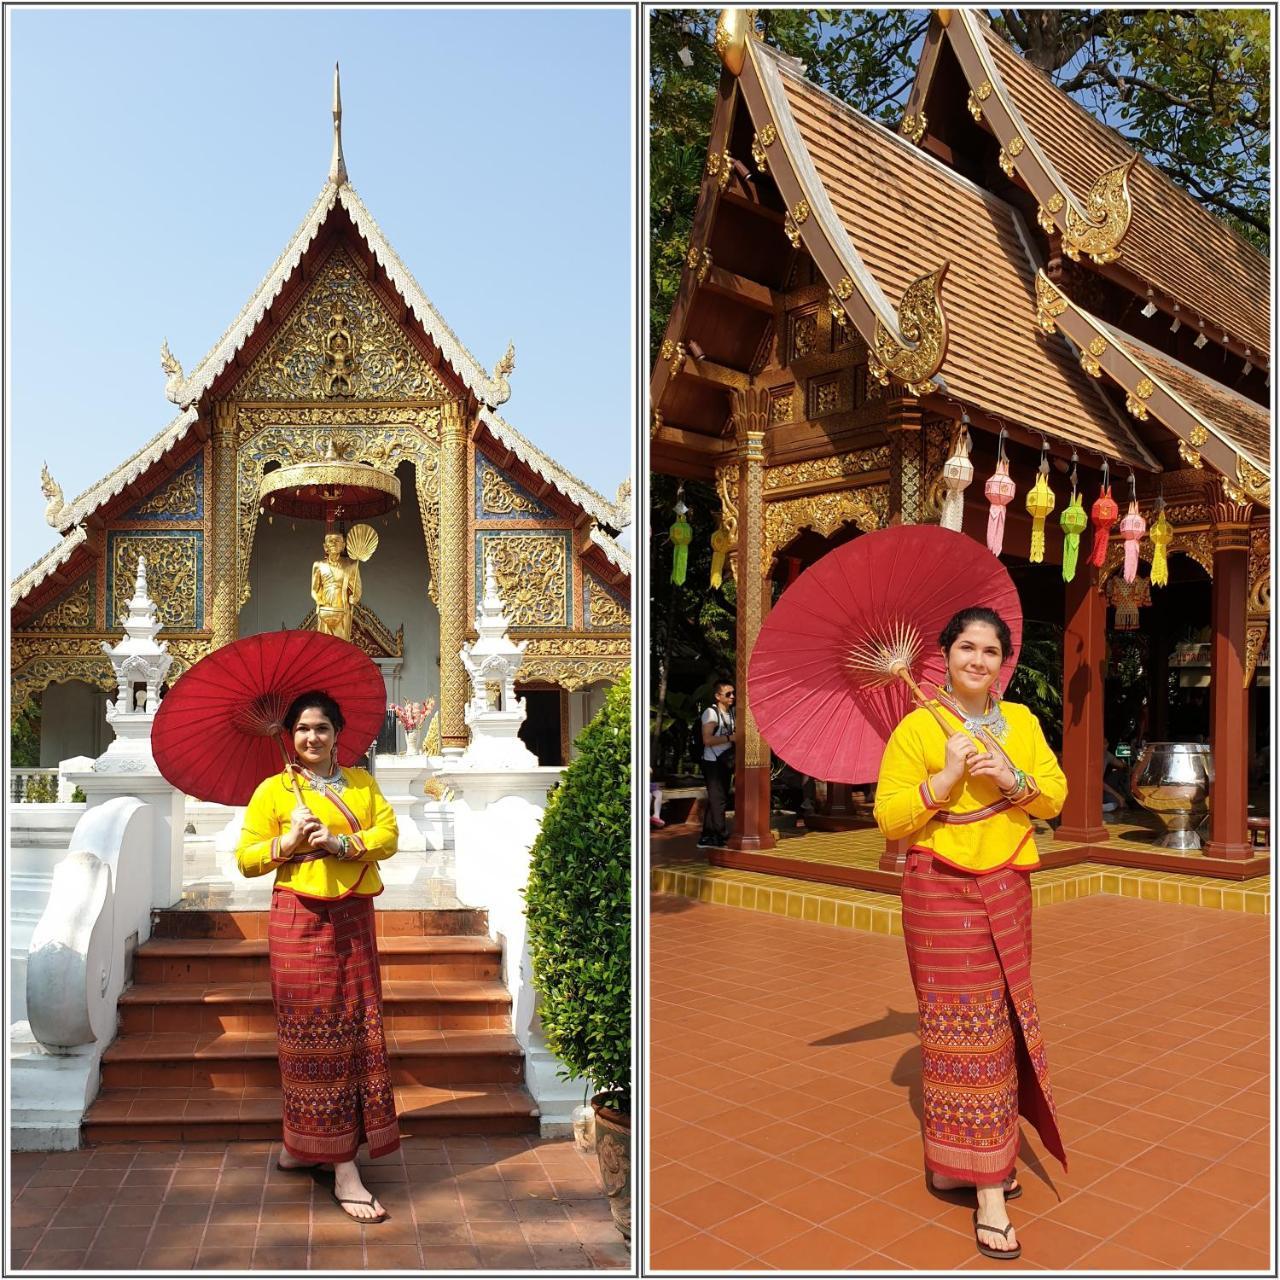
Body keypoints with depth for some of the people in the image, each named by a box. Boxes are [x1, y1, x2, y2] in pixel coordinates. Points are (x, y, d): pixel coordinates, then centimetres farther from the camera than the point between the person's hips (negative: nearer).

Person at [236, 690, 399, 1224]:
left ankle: (300, 1145, 26)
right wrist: (287, 844, -15)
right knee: (316, 1035, -2)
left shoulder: (361, 783, 11)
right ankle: (344, 1170, 3)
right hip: (301, 919, -4)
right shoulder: (273, 790, 2)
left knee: (357, 1030, 7)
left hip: (354, 919, 5)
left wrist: (341, 842, -16)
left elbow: (388, 834, -1)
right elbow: (246, 858, 1)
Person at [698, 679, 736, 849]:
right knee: (718, 800, -7)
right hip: (713, 763, -8)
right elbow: (707, 740, -21)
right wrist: (730, 738, -23)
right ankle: (723, 836, -2)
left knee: (715, 800, 11)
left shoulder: (732, 712, 12)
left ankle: (707, 838, 17)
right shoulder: (711, 712, -12)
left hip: (726, 763, 8)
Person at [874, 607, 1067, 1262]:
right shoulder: (917, 727, -7)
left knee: (1003, 1024, 13)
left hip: (1008, 890, 5)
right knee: (964, 1033, -2)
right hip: (943, 893, -5)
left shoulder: (1022, 721, 8)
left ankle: (993, 1154, 32)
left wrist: (1013, 778, -13)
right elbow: (889, 816, -10)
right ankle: (988, 1191, 6)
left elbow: (1055, 796, 6)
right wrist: (947, 776, -21)